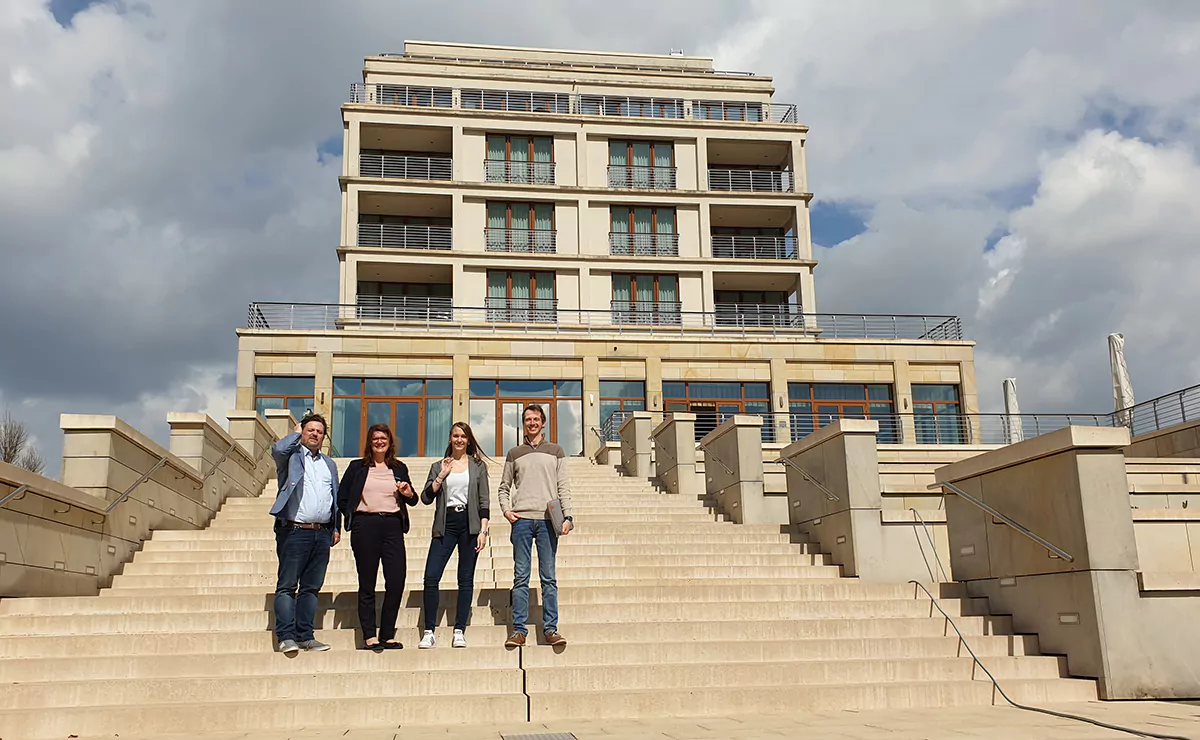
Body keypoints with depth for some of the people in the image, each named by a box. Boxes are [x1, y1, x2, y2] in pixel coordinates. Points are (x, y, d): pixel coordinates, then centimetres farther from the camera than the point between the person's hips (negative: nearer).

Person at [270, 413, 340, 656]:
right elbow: (277, 449, -21)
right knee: (287, 586, -4)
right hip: (295, 532, -5)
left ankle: (305, 636, 12)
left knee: (311, 587, 8)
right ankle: (286, 637, -2)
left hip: (322, 534, 6)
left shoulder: (329, 464, 21)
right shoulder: (292, 456, 4)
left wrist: (337, 527, 14)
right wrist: (297, 433, -3)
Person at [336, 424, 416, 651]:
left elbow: (412, 501, 19)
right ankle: (369, 636, 6)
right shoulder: (357, 467, 11)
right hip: (365, 527, -2)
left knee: (396, 581, -6)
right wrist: (354, 516, 1)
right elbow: (341, 498, 11)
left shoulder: (399, 468, 16)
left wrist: (409, 493, -2)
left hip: (393, 526, 2)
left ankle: (387, 635, 6)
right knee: (367, 584, 2)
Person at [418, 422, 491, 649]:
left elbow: (484, 502, 6)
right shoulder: (438, 467, 12)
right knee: (431, 577, -9)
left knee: (466, 579, 1)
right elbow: (426, 498, 3)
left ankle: (459, 631, 8)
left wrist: (483, 530, -3)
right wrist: (441, 476, -6)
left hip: (469, 524, -1)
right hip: (445, 524, 1)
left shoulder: (478, 466, 9)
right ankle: (429, 632, -1)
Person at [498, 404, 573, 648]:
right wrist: (506, 509, 0)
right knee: (521, 577, 1)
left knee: (548, 577, 1)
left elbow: (564, 488, 7)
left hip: (547, 520, 0)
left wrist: (568, 516, -4)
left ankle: (550, 629, 5)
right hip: (521, 519, 1)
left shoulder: (555, 452, 12)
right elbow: (504, 487, 17)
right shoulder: (514, 454, 14)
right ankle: (519, 629, 4)